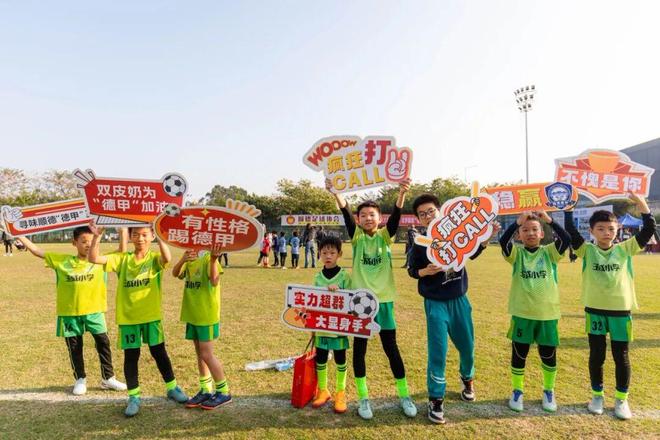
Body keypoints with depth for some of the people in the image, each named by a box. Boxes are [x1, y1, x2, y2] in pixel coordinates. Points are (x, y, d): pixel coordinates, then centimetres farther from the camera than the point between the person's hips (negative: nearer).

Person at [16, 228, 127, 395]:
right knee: (74, 348, 13)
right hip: (69, 312, 1)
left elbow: (121, 251, -10)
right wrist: (18, 234, 1)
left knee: (103, 343, 4)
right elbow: (37, 251, 4)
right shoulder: (62, 260, 1)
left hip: (94, 311, -1)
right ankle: (80, 379, 31)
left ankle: (108, 378, 19)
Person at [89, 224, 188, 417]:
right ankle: (134, 397, 24)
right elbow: (93, 258, -8)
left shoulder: (155, 258, -6)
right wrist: (97, 236, -20)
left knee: (159, 353, 10)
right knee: (130, 357, 9)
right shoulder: (122, 259, 1)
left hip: (151, 316, -2)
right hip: (128, 317, 2)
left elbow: (167, 258, -30)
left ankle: (172, 388, 27)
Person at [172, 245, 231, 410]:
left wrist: (214, 259, -41)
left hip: (207, 315, -7)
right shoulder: (189, 259, 7)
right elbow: (176, 274, -10)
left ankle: (224, 392, 11)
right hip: (192, 314, 7)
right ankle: (206, 390, 27)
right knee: (200, 354, 14)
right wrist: (182, 260, -29)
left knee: (206, 354, -3)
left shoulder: (208, 258, -13)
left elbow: (214, 281, -27)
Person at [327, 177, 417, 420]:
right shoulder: (357, 237, 0)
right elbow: (346, 213, -17)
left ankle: (404, 395, 25)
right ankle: (363, 397, 24)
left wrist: (402, 194, -37)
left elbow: (395, 216, -18)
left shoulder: (385, 236, 0)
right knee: (359, 348, 8)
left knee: (391, 348, 8)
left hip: (383, 299, 0)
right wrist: (335, 192, -34)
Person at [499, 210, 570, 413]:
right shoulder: (517, 253, -3)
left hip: (547, 314, 1)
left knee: (549, 356, 14)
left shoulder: (549, 252, -1)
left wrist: (549, 220, -22)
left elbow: (566, 239, -18)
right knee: (518, 355, 11)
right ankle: (517, 391, 30)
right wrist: (518, 221, -27)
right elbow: (503, 241, -23)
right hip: (522, 314, 0)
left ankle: (549, 391, 36)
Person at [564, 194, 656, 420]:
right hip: (595, 311, 0)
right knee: (596, 355, 11)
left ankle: (621, 399, 25)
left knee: (621, 357, 10)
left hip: (621, 311, 1)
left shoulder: (625, 249, 1)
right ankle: (597, 395, 27)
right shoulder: (587, 250, -2)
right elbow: (571, 231, -13)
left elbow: (649, 230, -6)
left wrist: (642, 205, -17)